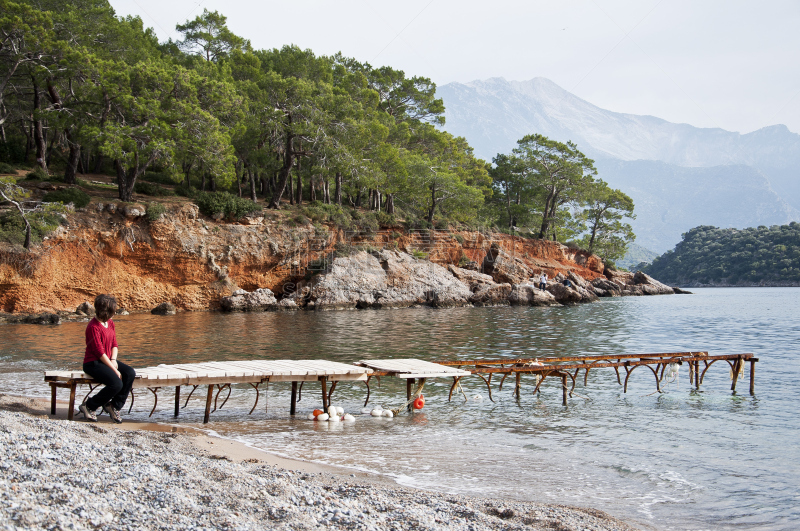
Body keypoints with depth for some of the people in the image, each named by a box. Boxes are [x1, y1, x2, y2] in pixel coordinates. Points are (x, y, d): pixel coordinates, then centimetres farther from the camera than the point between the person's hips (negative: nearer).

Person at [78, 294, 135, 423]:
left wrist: (113, 360, -7)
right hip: (93, 363, -8)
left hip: (107, 360, 8)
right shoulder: (93, 327, -18)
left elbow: (114, 344, 13)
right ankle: (88, 406, -6)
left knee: (130, 374, -15)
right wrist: (115, 370, -19)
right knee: (117, 384, -27)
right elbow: (100, 352, -20)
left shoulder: (110, 323, 9)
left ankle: (114, 406, -2)